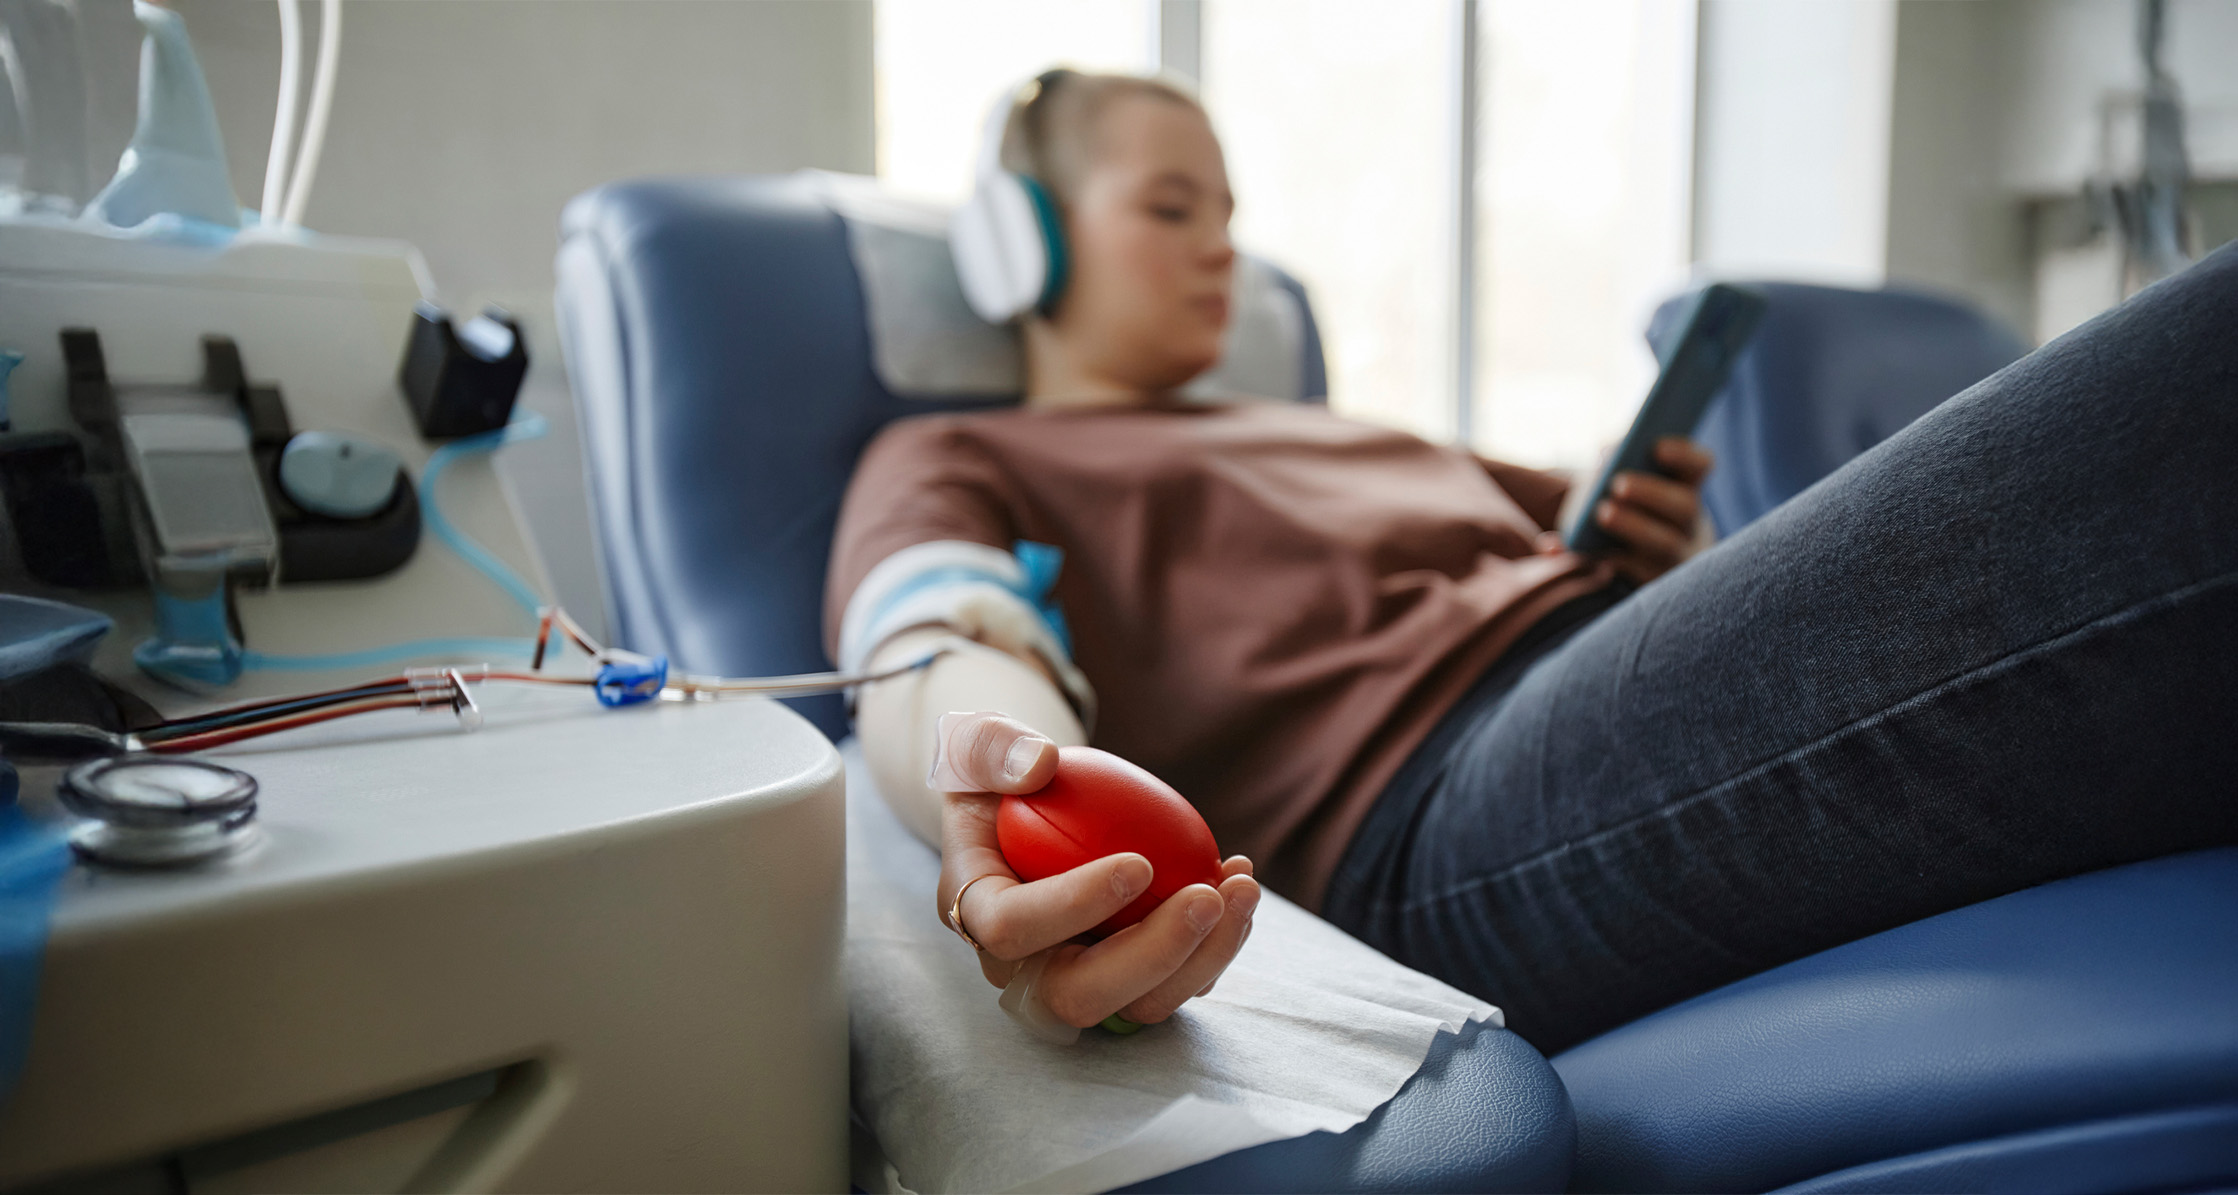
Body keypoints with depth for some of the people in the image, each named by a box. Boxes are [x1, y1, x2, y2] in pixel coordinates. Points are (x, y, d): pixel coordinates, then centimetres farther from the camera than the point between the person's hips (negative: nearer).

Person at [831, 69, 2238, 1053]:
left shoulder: (1325, 426, 37)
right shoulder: (951, 462, 18)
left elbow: (1573, 521, 37)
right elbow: (940, 660, -5)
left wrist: (1664, 541, 10)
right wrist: (990, 775, -31)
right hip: (1441, 791, -8)